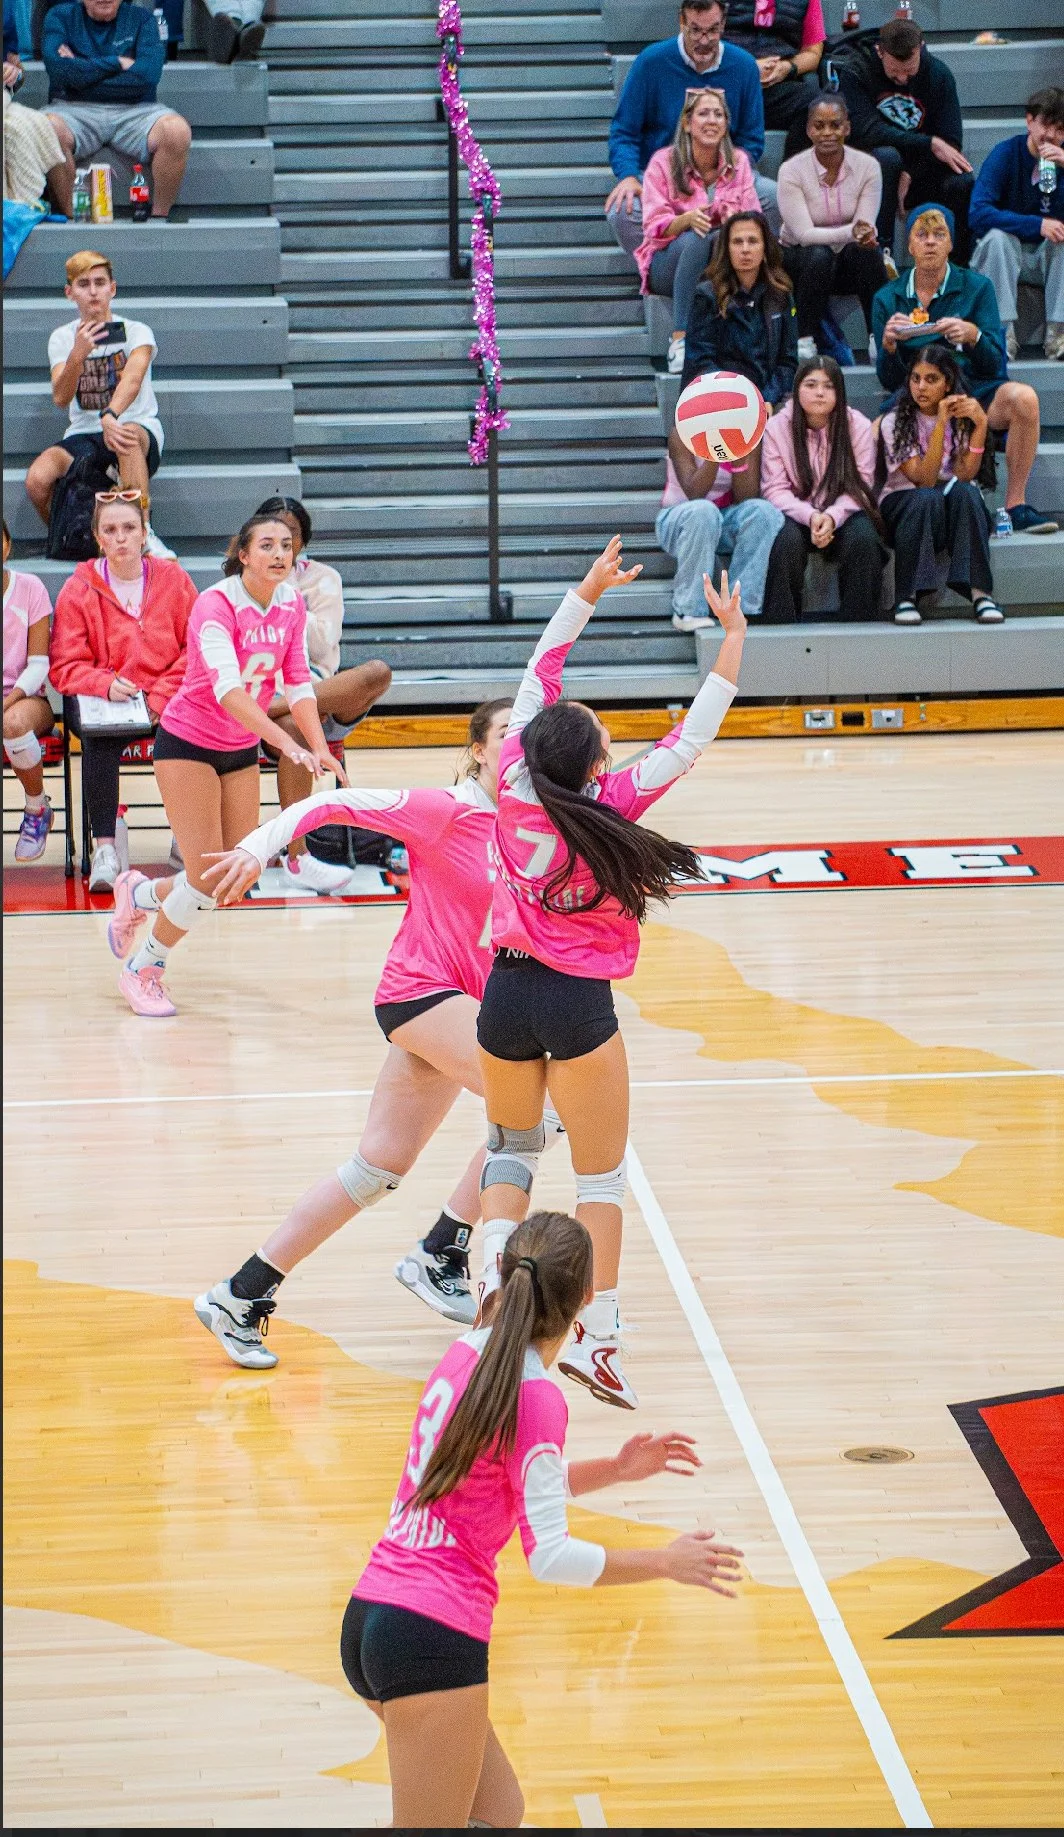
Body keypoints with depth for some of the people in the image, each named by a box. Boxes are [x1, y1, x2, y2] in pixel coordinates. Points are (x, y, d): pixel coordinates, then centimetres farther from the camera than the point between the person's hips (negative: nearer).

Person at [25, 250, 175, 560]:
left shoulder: (136, 332, -1)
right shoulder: (62, 338, 6)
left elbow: (133, 378, -22)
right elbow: (60, 398, -9)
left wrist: (110, 416, -43)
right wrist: (78, 354, -28)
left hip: (139, 427, -2)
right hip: (83, 434, 2)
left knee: (128, 438, -41)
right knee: (37, 479, -28)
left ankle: (144, 534, -36)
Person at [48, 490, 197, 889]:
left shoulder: (173, 579, 8)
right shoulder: (78, 590, 5)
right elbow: (65, 666, 1)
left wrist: (160, 699, -11)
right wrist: (106, 685, -19)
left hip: (166, 702, 1)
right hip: (98, 700, -1)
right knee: (99, 738, -36)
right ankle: (104, 848, -36)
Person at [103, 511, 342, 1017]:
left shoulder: (291, 604, -4)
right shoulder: (216, 605, -25)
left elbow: (297, 682, -1)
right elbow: (228, 689, -36)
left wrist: (319, 748, -16)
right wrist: (287, 744, -46)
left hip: (241, 749, 7)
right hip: (188, 742, -7)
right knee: (207, 878, -11)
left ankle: (139, 893, 32)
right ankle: (141, 971, 11)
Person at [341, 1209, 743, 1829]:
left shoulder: (467, 1354, 9)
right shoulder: (537, 1398, -15)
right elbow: (551, 1556, -15)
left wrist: (615, 1470, 20)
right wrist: (667, 1562, -5)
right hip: (435, 1637, -9)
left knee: (499, 1812, 20)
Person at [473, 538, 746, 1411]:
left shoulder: (515, 782, -9)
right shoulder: (609, 807, -18)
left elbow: (540, 676, 3)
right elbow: (691, 740, -11)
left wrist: (589, 591, 9)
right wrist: (733, 641, -7)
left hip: (507, 994, 4)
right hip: (578, 1005, -4)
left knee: (513, 1148, 24)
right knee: (602, 1176, 7)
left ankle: (496, 1270, 2)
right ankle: (598, 1338, 3)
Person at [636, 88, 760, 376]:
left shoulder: (738, 162, 4)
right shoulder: (663, 162, -5)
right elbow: (655, 226, -10)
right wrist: (688, 219, -32)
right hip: (668, 262, -3)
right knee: (697, 238, -37)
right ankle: (679, 340, -43)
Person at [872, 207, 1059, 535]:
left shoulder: (976, 287, 6)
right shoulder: (887, 298, 8)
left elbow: (994, 364, -2)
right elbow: (889, 381, 4)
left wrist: (973, 336, -23)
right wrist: (888, 344, -17)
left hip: (973, 389, 0)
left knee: (1023, 398, -33)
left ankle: (1016, 504, -22)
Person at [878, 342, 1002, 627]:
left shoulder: (962, 418, 0)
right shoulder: (895, 423, -7)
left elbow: (964, 475, -15)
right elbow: (923, 479, -19)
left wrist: (981, 425, -25)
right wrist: (940, 425, -26)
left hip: (958, 508, 2)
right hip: (905, 503, -2)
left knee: (964, 493, -33)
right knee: (927, 499, -36)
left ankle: (980, 593, -38)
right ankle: (908, 596, -34)